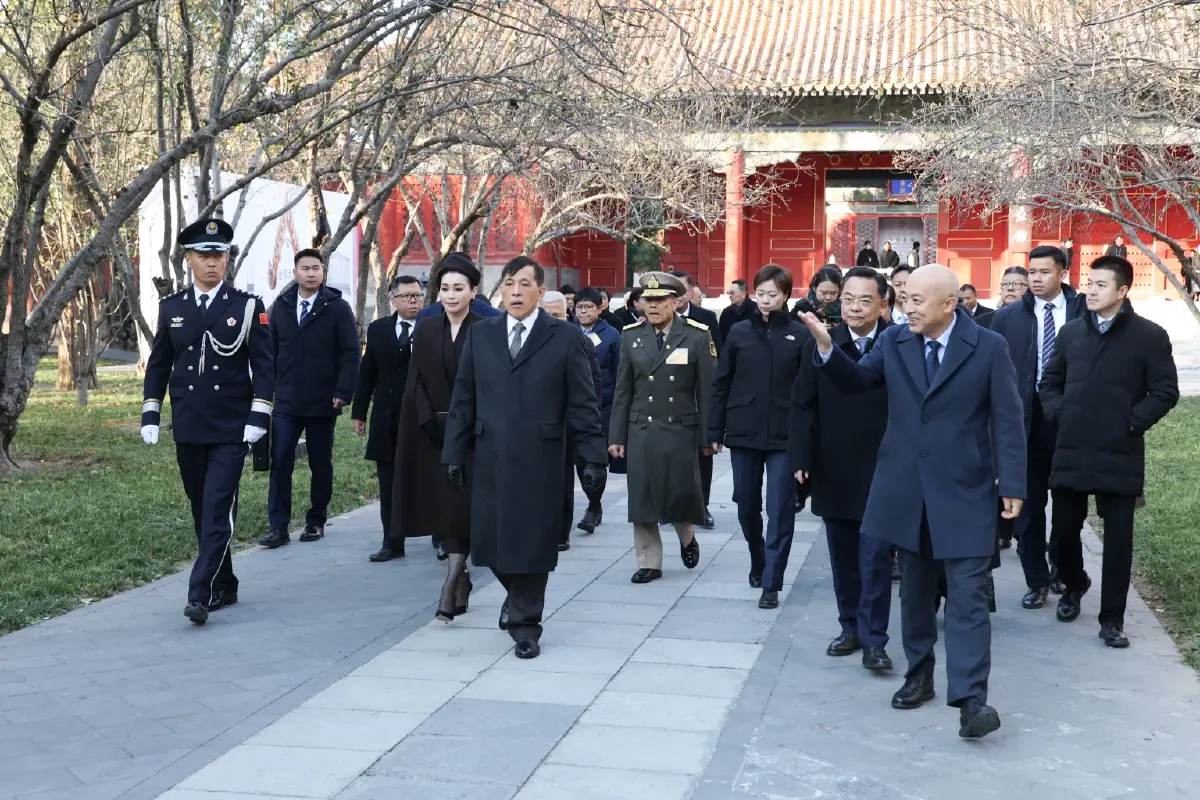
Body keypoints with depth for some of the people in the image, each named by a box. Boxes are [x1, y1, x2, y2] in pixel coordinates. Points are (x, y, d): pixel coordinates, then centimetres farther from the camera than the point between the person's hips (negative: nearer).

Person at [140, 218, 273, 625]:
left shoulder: (247, 306, -2)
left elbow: (263, 366, -4)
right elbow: (158, 365, 12)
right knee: (202, 512, 11)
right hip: (187, 428, 4)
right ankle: (224, 587, 23)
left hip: (231, 428, -4)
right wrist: (150, 416, 5)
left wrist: (258, 418, -12)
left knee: (218, 511, -10)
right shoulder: (171, 308, 7)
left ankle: (200, 594, -11)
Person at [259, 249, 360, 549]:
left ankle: (316, 522, 21)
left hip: (322, 402, -2)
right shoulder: (281, 306, 7)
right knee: (280, 463, -4)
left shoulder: (338, 308, -3)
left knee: (321, 465, 9)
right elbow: (271, 351, 9)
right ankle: (278, 526, -1)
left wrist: (342, 392, -14)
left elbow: (351, 354, -7)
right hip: (285, 401, 2)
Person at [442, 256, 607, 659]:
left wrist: (593, 457, -6)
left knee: (532, 543, 3)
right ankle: (519, 594, 36)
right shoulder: (479, 335, 8)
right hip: (490, 459, 3)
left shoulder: (565, 337, -1)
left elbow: (583, 404, -2)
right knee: (490, 540, 7)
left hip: (540, 460, -3)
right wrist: (454, 453, 5)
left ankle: (524, 624, 19)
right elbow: (463, 399, 9)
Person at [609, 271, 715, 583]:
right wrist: (616, 435, 3)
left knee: (682, 493, 2)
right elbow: (623, 390, 6)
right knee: (642, 498, 3)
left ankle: (687, 538, 34)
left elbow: (707, 390, -3)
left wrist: (710, 436, -5)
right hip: (640, 431, 2)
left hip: (681, 431, -2)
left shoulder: (698, 335, -4)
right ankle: (649, 563, 15)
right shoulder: (631, 335, 4)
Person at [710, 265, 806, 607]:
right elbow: (721, 384, 7)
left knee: (780, 511, -3)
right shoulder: (739, 332, 4)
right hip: (743, 433, 3)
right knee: (747, 506, 13)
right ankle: (758, 563, 36)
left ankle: (771, 584, 3)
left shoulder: (800, 335, -1)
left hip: (784, 436, -2)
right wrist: (715, 431, 4)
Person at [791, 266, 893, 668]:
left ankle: (874, 640, 6)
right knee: (843, 558, 13)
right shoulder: (818, 346, 3)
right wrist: (802, 459, -4)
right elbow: (804, 406, 3)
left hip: (882, 473, -3)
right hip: (833, 472, 3)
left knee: (875, 559, -2)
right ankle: (851, 628, 26)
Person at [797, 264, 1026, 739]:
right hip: (906, 487, 4)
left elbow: (1007, 420, -6)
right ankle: (919, 676, 29)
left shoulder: (989, 347, -7)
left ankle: (970, 698, -5)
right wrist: (827, 348, -15)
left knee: (967, 595, -6)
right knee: (915, 590, 15)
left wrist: (1012, 484, -10)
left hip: (964, 489, -4)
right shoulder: (894, 341, 2)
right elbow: (856, 382, 3)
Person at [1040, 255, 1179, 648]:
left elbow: (1166, 391, -2)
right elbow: (1049, 381, 17)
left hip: (1119, 453, -3)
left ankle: (1112, 618, 11)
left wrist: (1133, 422, -10)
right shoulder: (1071, 332, 9)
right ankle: (1074, 586, 37)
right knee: (1064, 528, 8)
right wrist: (1059, 414, 2)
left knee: (1118, 537, 2)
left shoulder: (1150, 336, -2)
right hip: (1071, 450, 3)